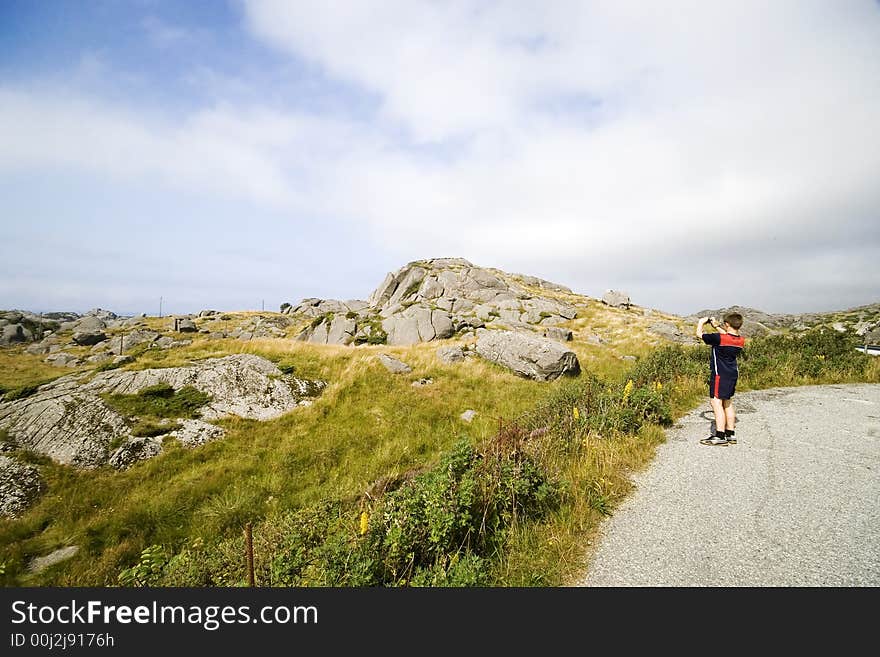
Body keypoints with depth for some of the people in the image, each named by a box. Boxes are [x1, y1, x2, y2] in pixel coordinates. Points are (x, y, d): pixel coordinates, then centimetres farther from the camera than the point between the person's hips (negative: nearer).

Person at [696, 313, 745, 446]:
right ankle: (731, 435, 22)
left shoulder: (719, 338, -20)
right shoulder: (741, 340, 3)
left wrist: (701, 322, 8)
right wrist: (715, 326, 29)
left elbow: (699, 334, -11)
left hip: (720, 375, -8)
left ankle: (720, 436, -8)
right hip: (732, 375, 8)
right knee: (727, 403, 16)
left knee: (716, 402, -6)